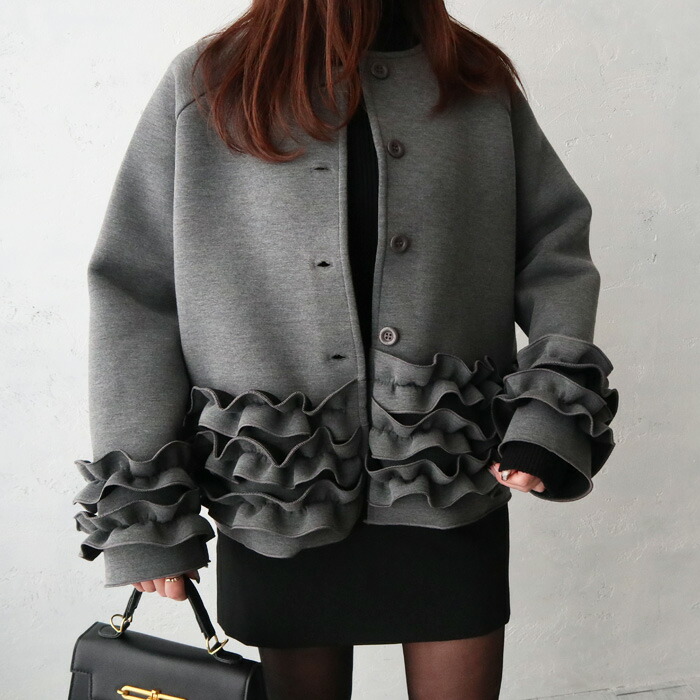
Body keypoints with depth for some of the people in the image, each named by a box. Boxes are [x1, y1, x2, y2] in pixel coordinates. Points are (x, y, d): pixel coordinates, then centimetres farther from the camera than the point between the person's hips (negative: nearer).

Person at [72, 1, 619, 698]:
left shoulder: (480, 80, 7)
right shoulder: (205, 85, 1)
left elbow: (556, 241, 7)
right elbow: (132, 296, -2)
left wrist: (559, 405, -9)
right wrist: (140, 513, -4)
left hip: (453, 486, 2)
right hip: (277, 501, -1)